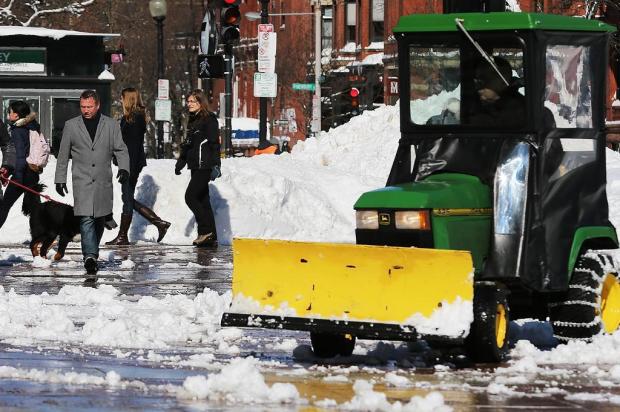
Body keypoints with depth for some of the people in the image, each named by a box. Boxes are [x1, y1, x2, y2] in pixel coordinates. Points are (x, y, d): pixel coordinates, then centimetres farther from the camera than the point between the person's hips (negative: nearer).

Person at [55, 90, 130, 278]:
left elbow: (120, 149, 4)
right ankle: (90, 257, -24)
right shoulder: (71, 126, 4)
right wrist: (60, 179, 8)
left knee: (99, 220, 9)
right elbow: (63, 155, 9)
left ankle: (92, 254, 27)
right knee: (86, 220, -15)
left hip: (103, 183, 2)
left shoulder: (111, 125, 5)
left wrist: (124, 168, -14)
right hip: (82, 182, -2)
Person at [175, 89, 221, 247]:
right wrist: (180, 162, 27)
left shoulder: (209, 120, -8)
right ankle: (211, 237, 7)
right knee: (203, 200, 6)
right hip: (196, 167, 9)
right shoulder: (192, 121, 18)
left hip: (204, 166, -9)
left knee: (190, 197, -13)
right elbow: (187, 144, 27)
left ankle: (206, 230, -10)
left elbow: (215, 143, -14)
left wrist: (215, 166, -21)